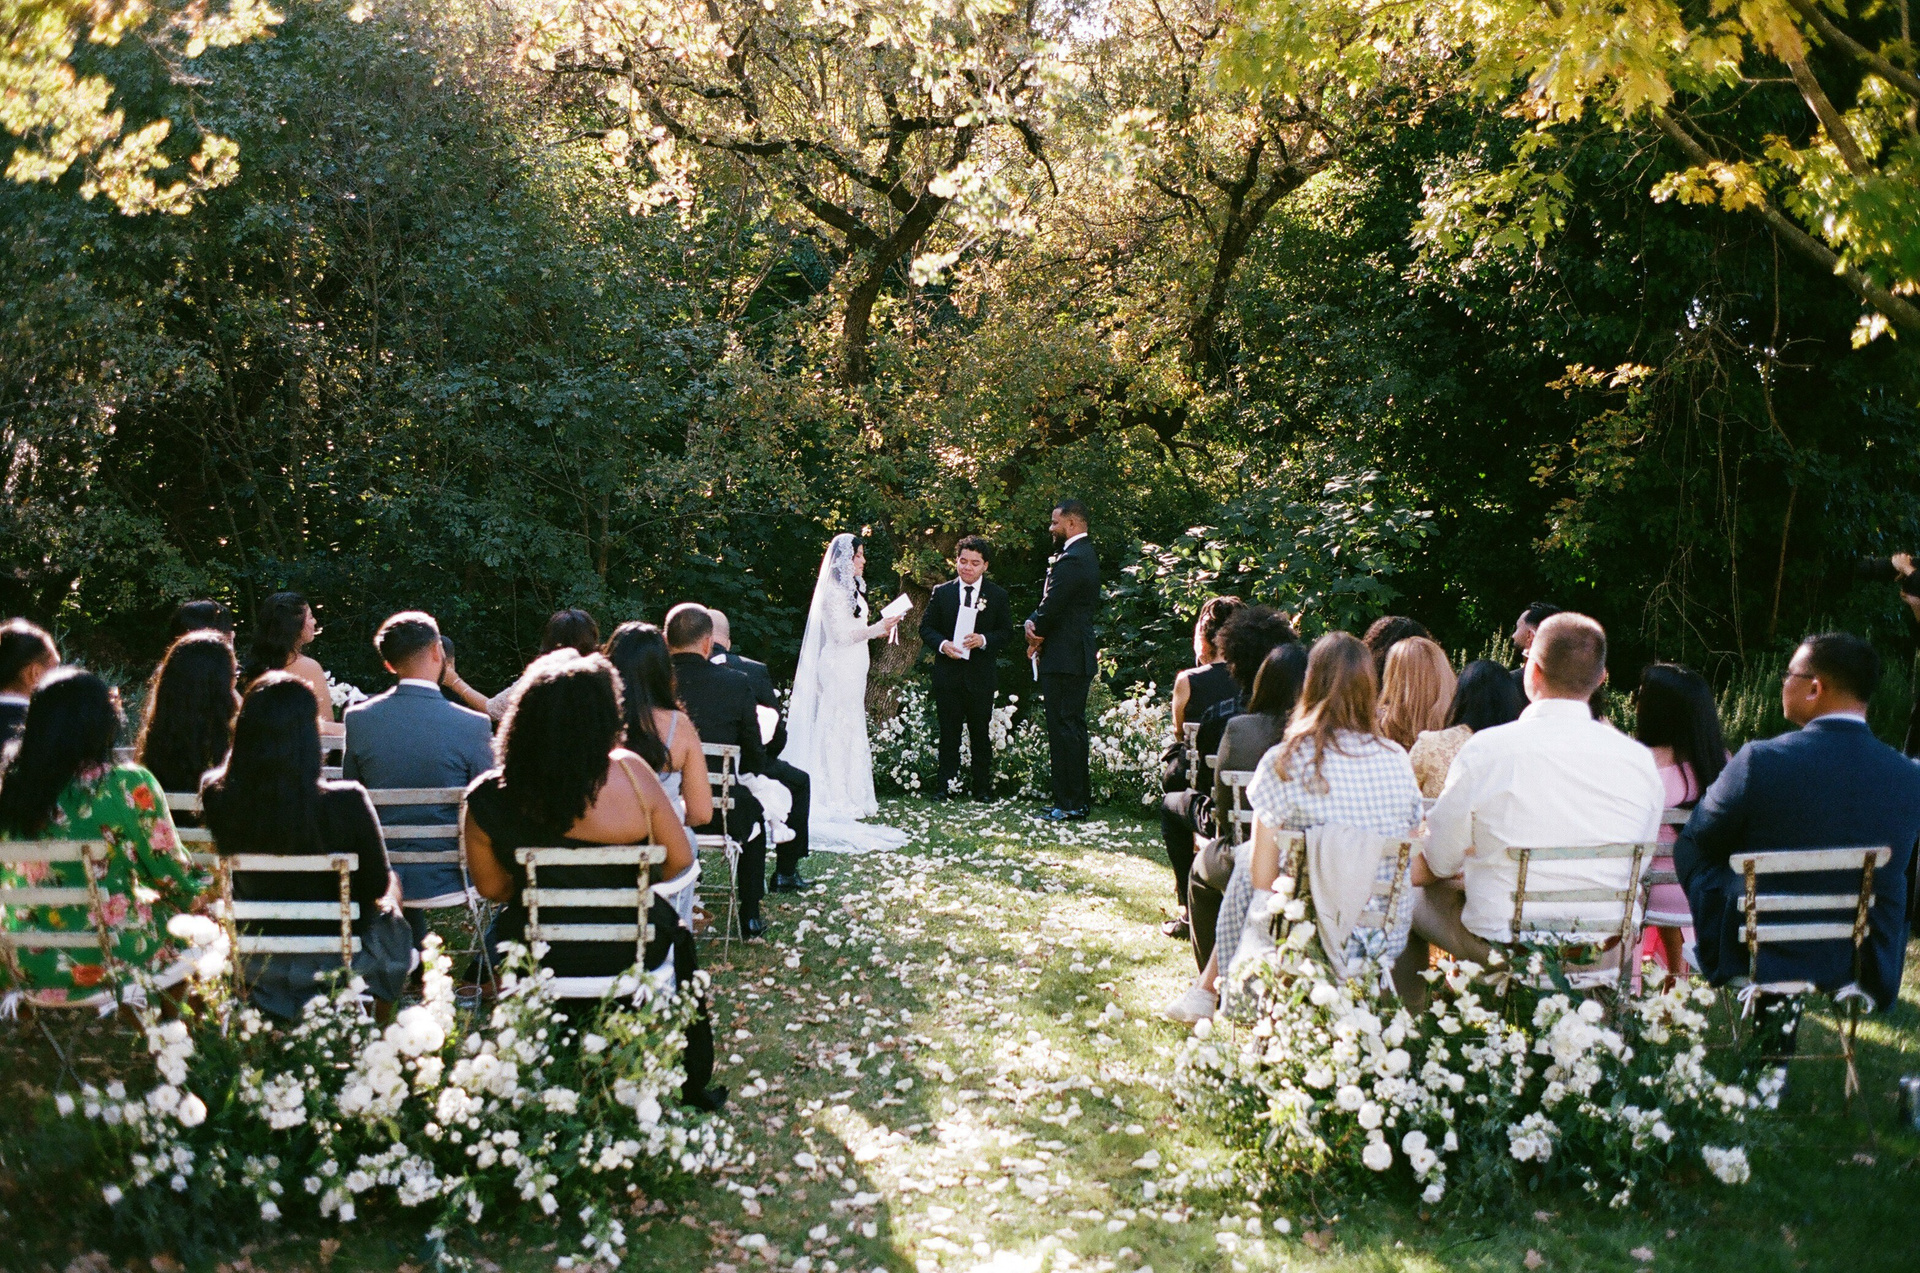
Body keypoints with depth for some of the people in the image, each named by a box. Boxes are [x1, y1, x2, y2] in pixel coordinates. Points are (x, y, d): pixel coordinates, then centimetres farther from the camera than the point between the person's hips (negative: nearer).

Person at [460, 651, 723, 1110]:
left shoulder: (486, 799, -18)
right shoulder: (629, 772, -21)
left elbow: (491, 887, -2)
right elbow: (680, 858, -9)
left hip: (538, 959, 1)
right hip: (629, 953, -1)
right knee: (677, 933, 33)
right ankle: (694, 1082, 44)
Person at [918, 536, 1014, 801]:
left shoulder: (998, 596, 4)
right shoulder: (941, 593, 6)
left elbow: (1007, 632, 4)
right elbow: (926, 628, 7)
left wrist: (984, 640, -16)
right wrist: (942, 644, -13)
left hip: (981, 674, 0)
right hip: (948, 673, 1)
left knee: (981, 734, 5)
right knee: (949, 732, 3)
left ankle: (982, 787, 13)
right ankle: (944, 785, 8)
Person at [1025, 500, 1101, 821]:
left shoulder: (1071, 560, -18)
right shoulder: (1086, 554, 16)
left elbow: (1052, 606, -18)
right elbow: (1051, 602, 15)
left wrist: (1035, 633, -1)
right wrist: (1033, 622, -1)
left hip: (1064, 658, -11)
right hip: (1080, 657, 11)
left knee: (1064, 729, -7)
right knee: (1073, 728, 15)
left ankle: (1070, 804, -4)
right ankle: (1080, 800, 20)